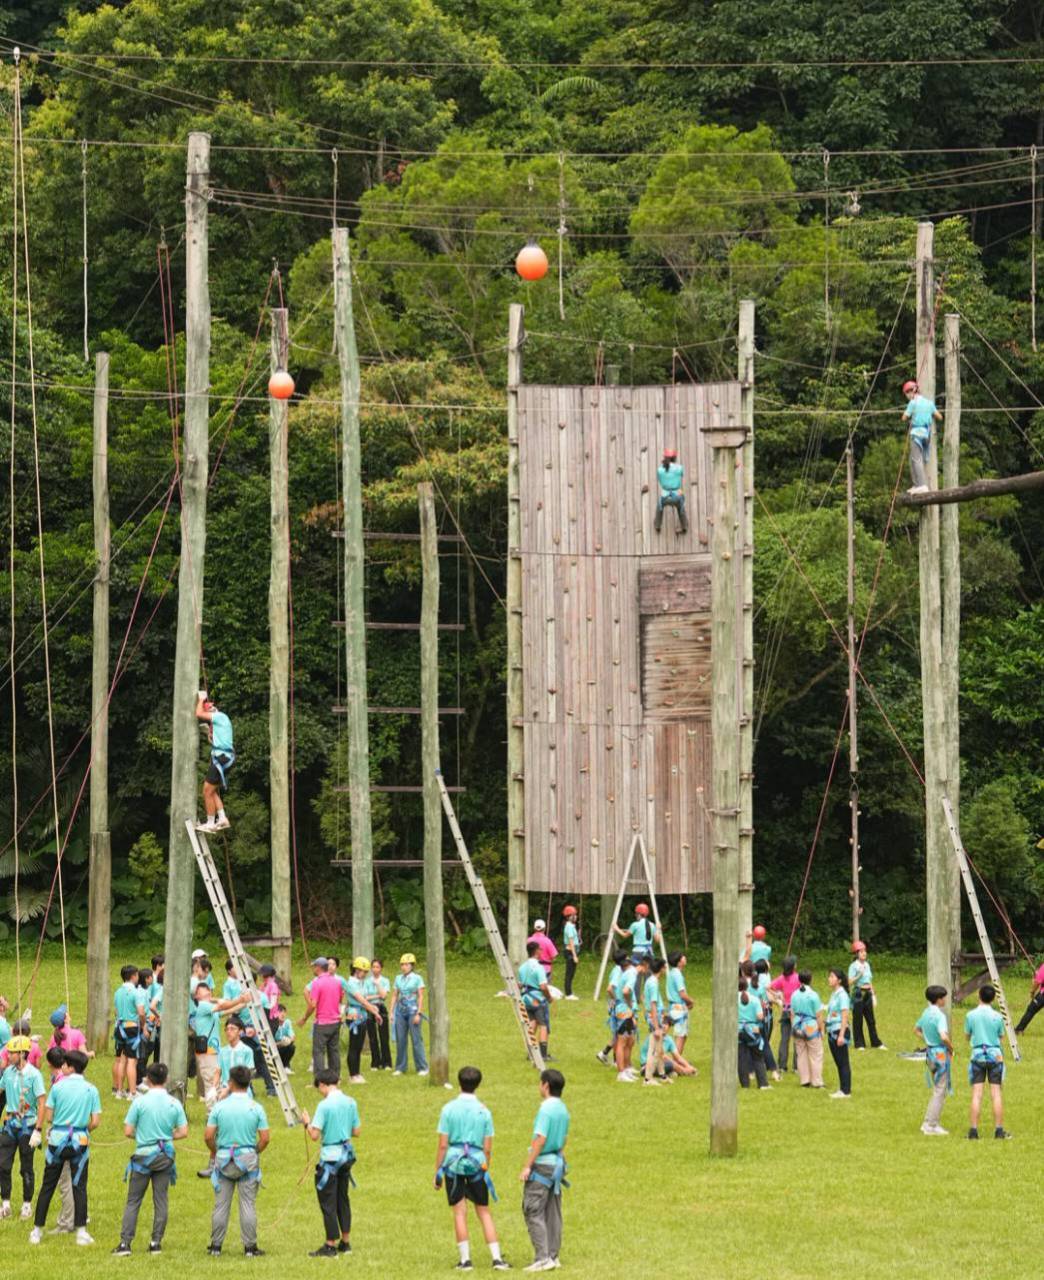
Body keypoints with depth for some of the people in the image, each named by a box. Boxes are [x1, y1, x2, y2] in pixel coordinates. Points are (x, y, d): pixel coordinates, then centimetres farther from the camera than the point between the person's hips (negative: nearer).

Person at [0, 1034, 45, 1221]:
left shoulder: (34, 1075, -13)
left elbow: (42, 1104, -15)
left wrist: (38, 1130, -19)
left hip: (27, 1124, -5)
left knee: (26, 1168, 5)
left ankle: (27, 1205, 17)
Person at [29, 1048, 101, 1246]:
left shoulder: (58, 1087, -4)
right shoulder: (91, 1090, -2)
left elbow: (48, 1117, -3)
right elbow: (96, 1121, -5)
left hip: (57, 1139, 0)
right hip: (80, 1141, 0)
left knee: (48, 1186, 8)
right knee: (79, 1187, 5)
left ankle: (37, 1230, 11)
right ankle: (81, 1231, 0)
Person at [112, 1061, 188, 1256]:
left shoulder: (140, 1102, -11)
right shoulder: (174, 1103, -3)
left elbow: (127, 1132, -9)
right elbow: (183, 1132, -2)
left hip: (143, 1155, -2)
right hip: (165, 1157, 2)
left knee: (133, 1201, 4)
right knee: (160, 1201, 10)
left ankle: (125, 1243, -2)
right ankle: (156, 1242, 10)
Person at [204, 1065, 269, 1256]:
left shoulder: (220, 1106, -5)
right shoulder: (256, 1108, -5)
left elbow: (208, 1136, -7)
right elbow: (265, 1138, -7)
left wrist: (214, 1152, 11)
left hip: (224, 1159, 0)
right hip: (248, 1158, 0)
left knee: (221, 1205, 7)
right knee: (248, 1205, 5)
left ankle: (216, 1246, 11)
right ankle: (250, 1246, 6)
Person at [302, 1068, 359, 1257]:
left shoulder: (324, 1105, -17)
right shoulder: (350, 1103, 3)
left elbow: (315, 1135, -18)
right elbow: (356, 1132, 9)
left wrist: (308, 1122, 0)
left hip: (330, 1157, -7)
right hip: (347, 1154, 7)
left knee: (328, 1202, 1)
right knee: (343, 1199, 17)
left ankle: (331, 1246, 3)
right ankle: (345, 1242, 22)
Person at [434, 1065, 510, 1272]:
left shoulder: (449, 1109, -4)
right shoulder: (484, 1111, 2)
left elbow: (443, 1145, -5)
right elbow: (487, 1148, 4)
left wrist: (438, 1171, 1)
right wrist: (485, 1169, 17)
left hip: (454, 1163, -2)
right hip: (477, 1163, 2)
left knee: (460, 1212, 2)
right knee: (484, 1212, 9)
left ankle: (465, 1259, 1)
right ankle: (497, 1257, 4)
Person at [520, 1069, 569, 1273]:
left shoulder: (546, 1109, -17)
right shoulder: (563, 1109, 10)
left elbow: (540, 1139, -20)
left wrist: (527, 1166, -18)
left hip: (542, 1164, -9)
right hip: (557, 1163, 9)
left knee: (533, 1212, -6)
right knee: (553, 1213, 12)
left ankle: (542, 1258, -12)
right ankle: (553, 1256, 14)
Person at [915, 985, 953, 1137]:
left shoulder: (926, 1013, 7)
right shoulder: (939, 1015, -19)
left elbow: (916, 1029, 24)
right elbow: (944, 1037, -31)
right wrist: (951, 1048, -14)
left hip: (930, 1052, 9)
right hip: (940, 1053, -9)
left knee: (937, 1090, 19)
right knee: (940, 1091, -1)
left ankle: (928, 1123, 20)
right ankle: (932, 1126, 0)